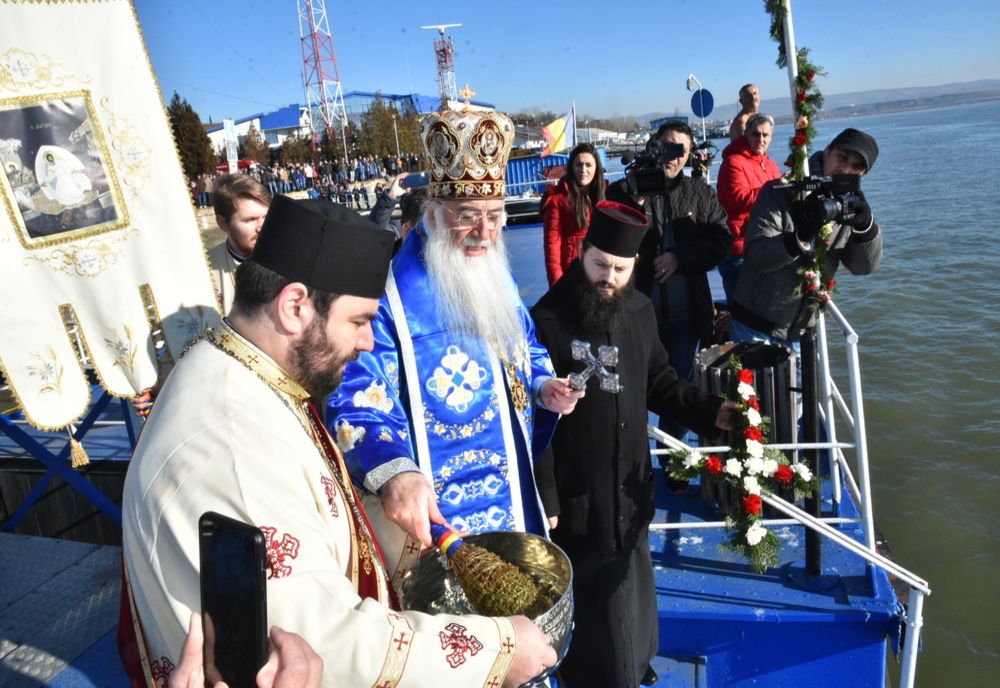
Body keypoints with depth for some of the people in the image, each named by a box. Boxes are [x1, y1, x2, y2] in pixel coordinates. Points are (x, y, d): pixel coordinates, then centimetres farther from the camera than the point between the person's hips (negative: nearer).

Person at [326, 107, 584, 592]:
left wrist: (543, 387, -2)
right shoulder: (390, 292, -19)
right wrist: (394, 472, -42)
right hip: (435, 512, -7)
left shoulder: (499, 279, 5)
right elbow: (354, 400, -25)